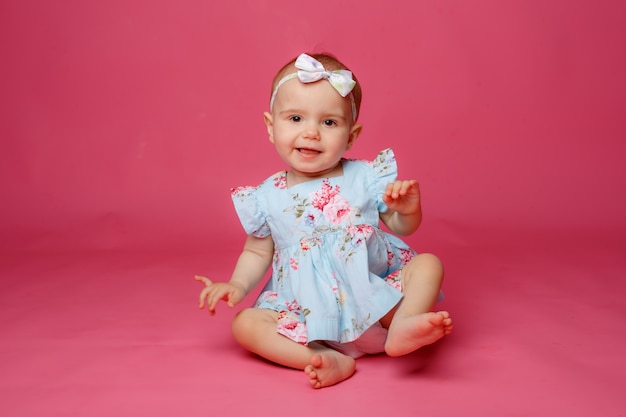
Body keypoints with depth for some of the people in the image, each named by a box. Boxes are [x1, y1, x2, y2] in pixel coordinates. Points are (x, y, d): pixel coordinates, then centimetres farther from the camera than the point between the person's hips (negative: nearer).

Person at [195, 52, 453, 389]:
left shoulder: (366, 178, -3)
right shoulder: (268, 197, -1)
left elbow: (402, 227, 6)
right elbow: (257, 252, 12)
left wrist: (408, 209, -17)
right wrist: (237, 285, -5)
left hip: (375, 295, 1)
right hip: (305, 313, 0)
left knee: (428, 264, -15)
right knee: (244, 323, -20)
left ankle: (403, 325, -37)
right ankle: (329, 359, -29)